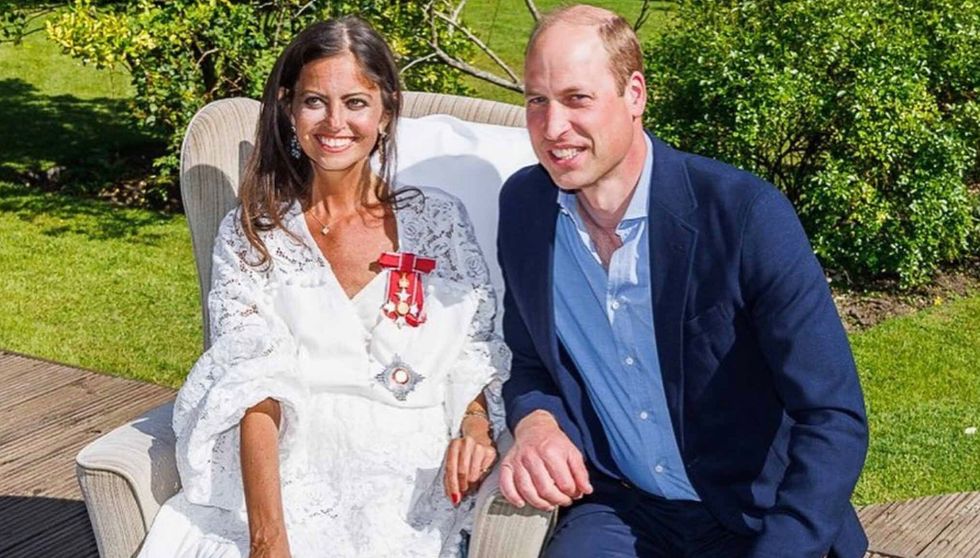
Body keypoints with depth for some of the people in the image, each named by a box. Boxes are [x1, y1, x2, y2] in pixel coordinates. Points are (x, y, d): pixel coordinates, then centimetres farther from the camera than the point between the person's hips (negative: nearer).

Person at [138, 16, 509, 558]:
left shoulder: (438, 221, 7)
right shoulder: (250, 235, 5)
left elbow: (474, 357, 10)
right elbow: (254, 388, -5)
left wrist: (475, 429, -12)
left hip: (406, 488, 0)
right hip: (281, 484, 0)